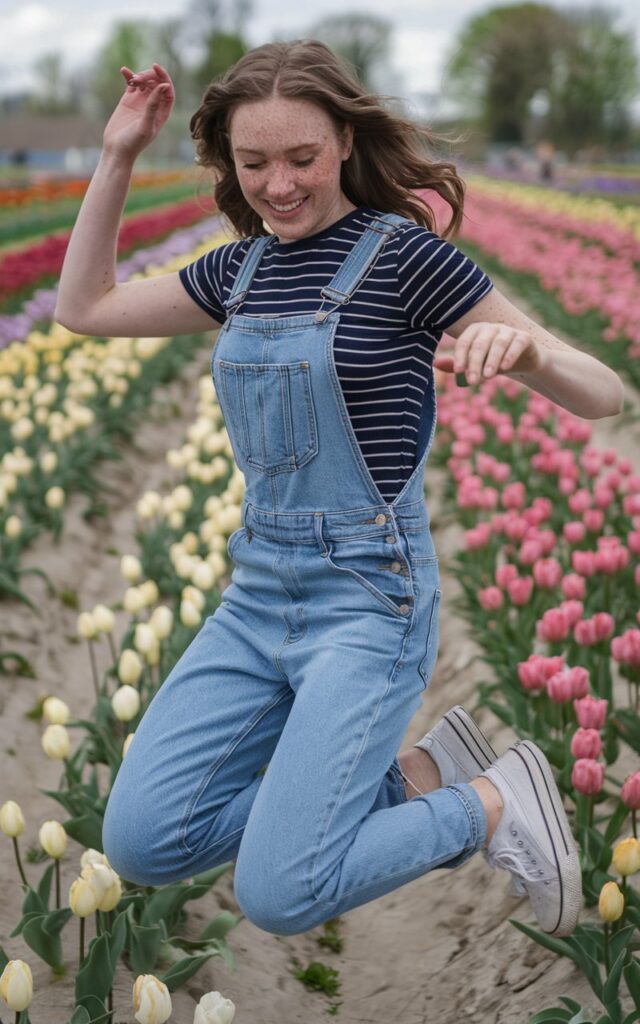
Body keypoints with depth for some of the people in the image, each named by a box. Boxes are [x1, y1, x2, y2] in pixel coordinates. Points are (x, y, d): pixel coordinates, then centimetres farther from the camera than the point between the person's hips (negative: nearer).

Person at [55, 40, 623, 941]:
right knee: (140, 844, -2)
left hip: (368, 593, -7)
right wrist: (117, 158, 9)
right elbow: (85, 308, 18)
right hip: (258, 591, 7)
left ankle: (494, 804, 8)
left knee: (277, 894, -15)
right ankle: (417, 780, 10)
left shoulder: (404, 254, -11)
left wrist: (529, 350, -36)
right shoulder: (241, 268, 8)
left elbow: (605, 397, -12)